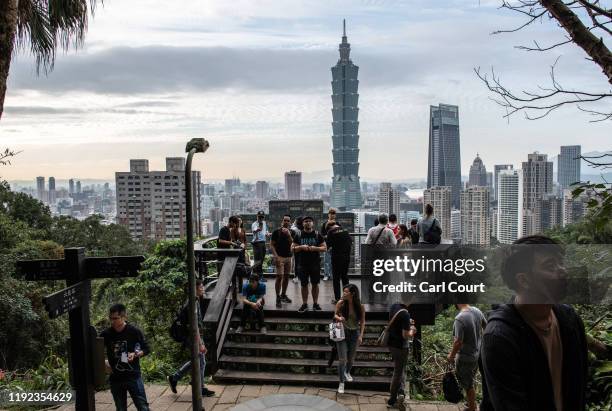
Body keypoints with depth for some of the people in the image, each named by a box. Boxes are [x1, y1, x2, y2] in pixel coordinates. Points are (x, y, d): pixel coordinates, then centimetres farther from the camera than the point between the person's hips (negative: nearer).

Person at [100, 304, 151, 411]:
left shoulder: (134, 332, -8)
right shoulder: (106, 334, -3)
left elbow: (146, 349, 3)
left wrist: (135, 354, -15)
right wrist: (103, 362, -5)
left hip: (134, 376, -2)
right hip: (115, 379, 2)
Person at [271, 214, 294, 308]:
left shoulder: (291, 232, 8)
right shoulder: (276, 232, -4)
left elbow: (291, 243, -8)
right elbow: (271, 244, -4)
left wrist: (288, 235, -25)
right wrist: (276, 256, -14)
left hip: (288, 257, 5)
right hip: (280, 257, -5)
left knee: (286, 277, 11)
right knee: (279, 277, -11)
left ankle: (283, 295, 25)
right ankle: (278, 298, -7)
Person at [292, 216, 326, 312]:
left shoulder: (317, 235, 3)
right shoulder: (299, 236, 4)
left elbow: (324, 247, 1)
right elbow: (292, 248, 3)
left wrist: (315, 248, -15)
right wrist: (301, 247, -14)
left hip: (315, 264, 0)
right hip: (303, 264, 0)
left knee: (315, 284, 6)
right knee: (304, 285, 5)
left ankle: (315, 304, 16)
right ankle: (304, 304, 14)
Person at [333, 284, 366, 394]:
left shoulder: (360, 307, -13)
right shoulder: (341, 303, -13)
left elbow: (362, 322, -3)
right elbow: (335, 315, 2)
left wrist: (361, 335, -8)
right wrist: (338, 318, -21)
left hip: (354, 333, 1)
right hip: (342, 332, -1)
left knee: (351, 357, 18)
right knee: (342, 359, -5)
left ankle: (347, 372, 48)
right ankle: (341, 383, 8)